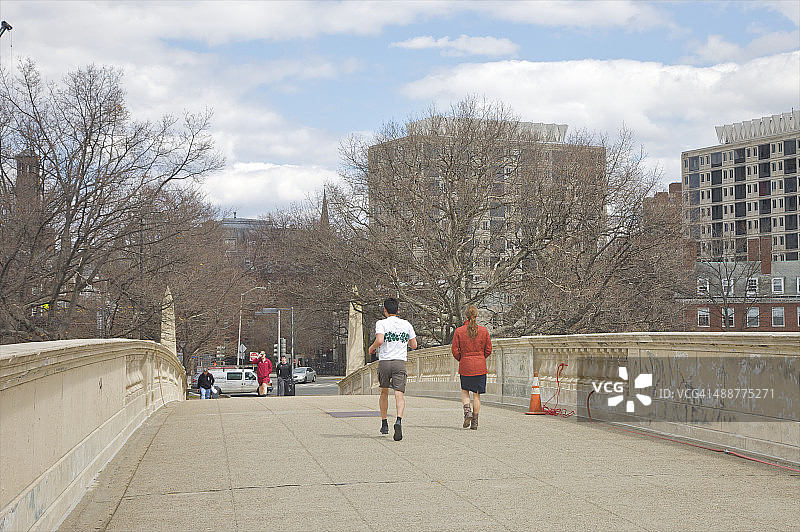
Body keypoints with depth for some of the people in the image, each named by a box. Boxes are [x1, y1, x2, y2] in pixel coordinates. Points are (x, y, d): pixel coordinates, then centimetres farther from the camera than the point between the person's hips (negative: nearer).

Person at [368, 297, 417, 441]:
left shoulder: (381, 323, -1)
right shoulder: (406, 324, 10)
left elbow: (379, 340, -16)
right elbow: (414, 345, 13)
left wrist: (371, 348, 4)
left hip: (384, 362, -1)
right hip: (400, 363, 1)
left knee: (384, 392, 19)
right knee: (399, 394, -8)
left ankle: (384, 424, 24)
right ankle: (399, 421, -33)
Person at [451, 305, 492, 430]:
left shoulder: (459, 331, -5)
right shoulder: (484, 331, -2)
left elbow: (455, 350, -4)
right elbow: (488, 350, 3)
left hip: (465, 366, -1)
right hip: (480, 366, 1)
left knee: (464, 391, 18)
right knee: (477, 394, 7)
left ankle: (467, 410, -8)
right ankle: (475, 422, 5)